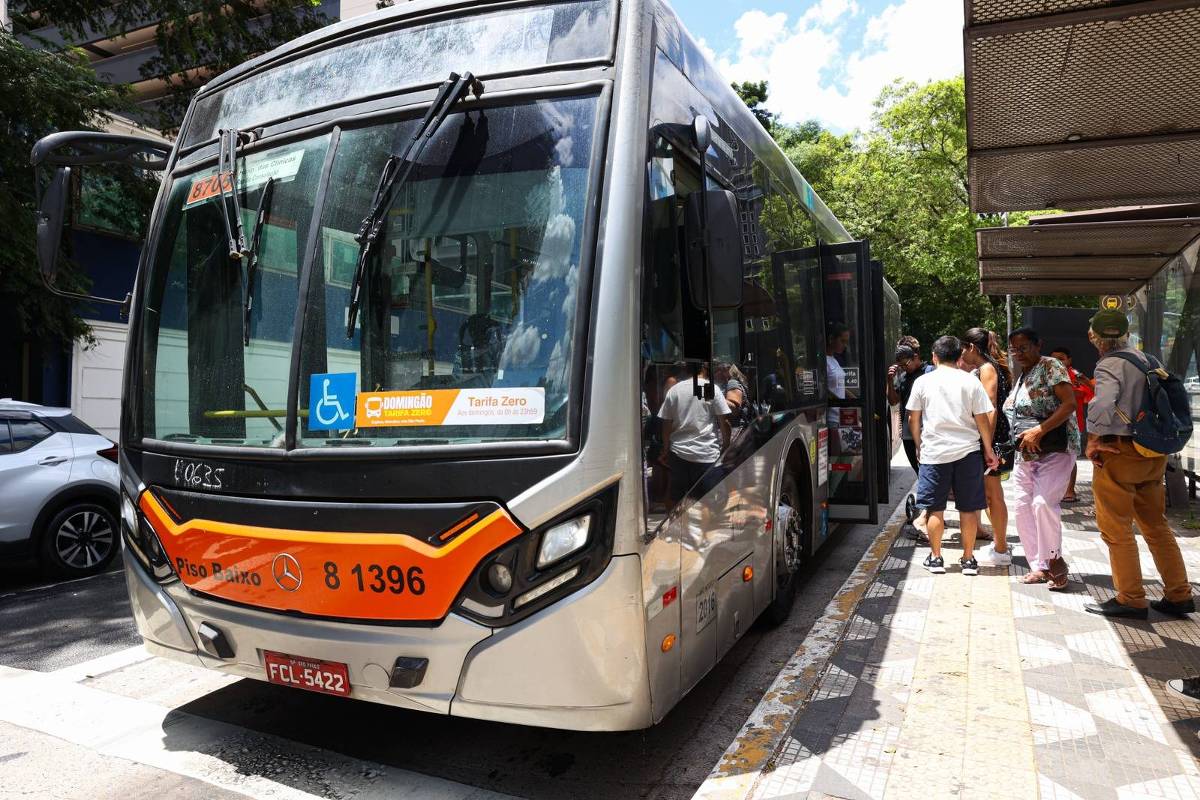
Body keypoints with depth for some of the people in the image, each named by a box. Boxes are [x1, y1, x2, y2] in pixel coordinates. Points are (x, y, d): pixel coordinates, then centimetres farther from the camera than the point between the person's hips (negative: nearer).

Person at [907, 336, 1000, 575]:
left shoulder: (923, 382, 0)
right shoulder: (970, 381, 0)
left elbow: (913, 420, 3)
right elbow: (982, 420, 1)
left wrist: (919, 446, 17)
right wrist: (989, 451, 11)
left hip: (933, 452, 0)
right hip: (967, 451, 1)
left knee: (935, 509, 8)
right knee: (968, 508, 9)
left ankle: (935, 558, 15)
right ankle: (968, 559, 15)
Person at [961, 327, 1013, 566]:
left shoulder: (987, 368, -12)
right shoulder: (982, 369, 17)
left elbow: (991, 409, -18)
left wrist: (988, 446, -21)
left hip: (992, 438, -9)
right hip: (984, 438, 9)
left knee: (993, 494, -3)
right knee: (988, 493, 16)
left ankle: (1001, 551, 5)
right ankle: (999, 542, 27)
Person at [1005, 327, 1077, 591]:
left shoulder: (1050, 366, -8)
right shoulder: (1023, 376, 17)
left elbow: (1070, 403, -19)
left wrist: (1039, 430, -25)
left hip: (1054, 450, -9)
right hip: (1025, 453, 9)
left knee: (1044, 503, -21)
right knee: (1023, 507, 5)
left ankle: (1054, 561, -5)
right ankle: (1039, 566, 14)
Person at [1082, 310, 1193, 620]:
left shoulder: (1109, 365, -14)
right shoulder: (1145, 359, 10)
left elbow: (1102, 405, -30)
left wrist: (1092, 440, -18)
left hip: (1119, 452, -8)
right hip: (1153, 454, 8)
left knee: (1116, 530, 3)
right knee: (1156, 526, 17)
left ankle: (1131, 600, 9)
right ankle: (1179, 595, 22)